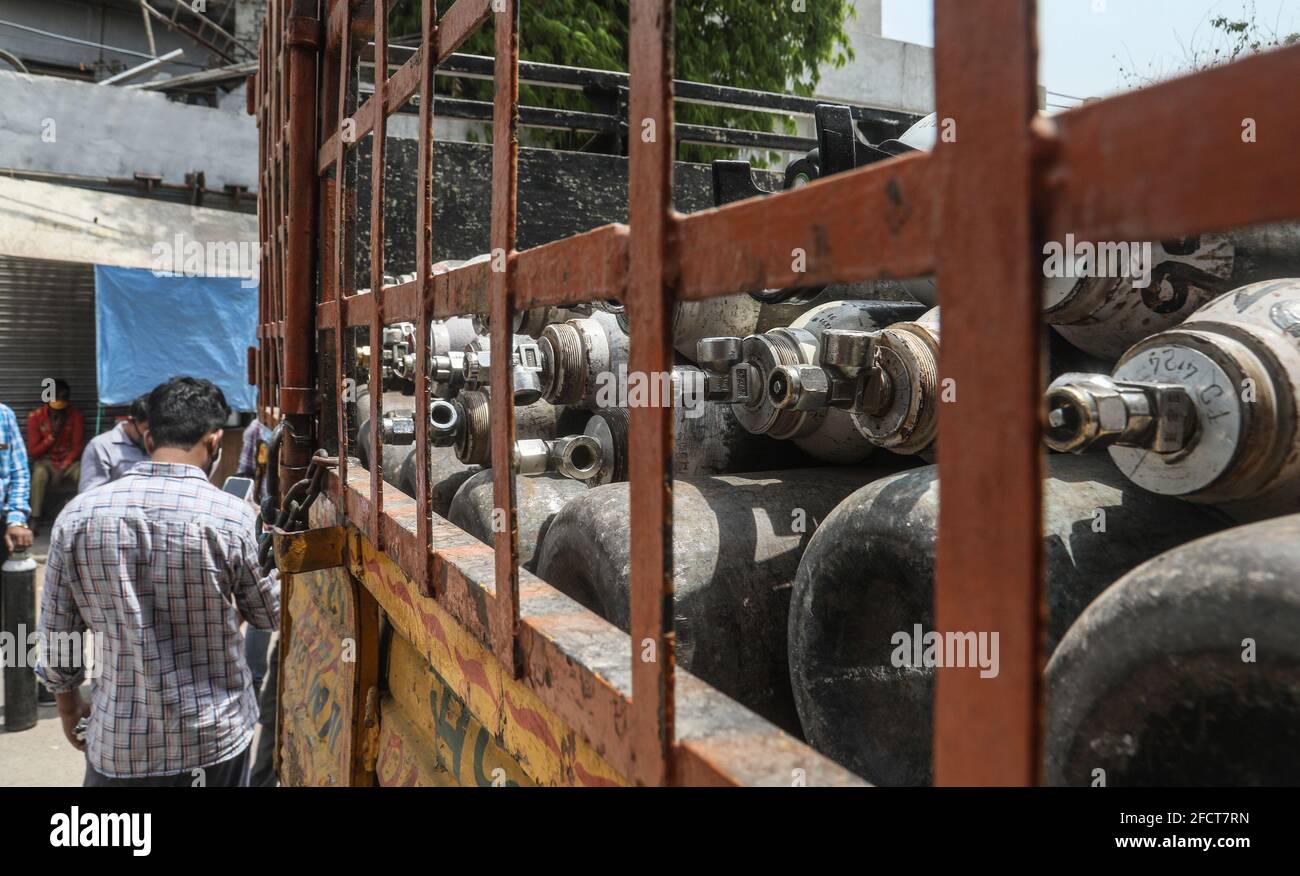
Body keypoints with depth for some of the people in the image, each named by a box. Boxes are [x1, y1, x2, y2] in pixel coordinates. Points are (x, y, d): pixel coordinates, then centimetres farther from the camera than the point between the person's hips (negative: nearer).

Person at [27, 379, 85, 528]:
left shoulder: (75, 416, -6)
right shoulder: (35, 417, -8)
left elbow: (77, 447, -7)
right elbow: (33, 452, -6)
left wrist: (63, 468, -24)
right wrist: (52, 435, -20)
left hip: (70, 461, 1)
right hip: (46, 461, -1)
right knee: (39, 472, -36)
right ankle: (34, 519, -30)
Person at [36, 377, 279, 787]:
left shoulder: (77, 515, -8)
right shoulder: (233, 516, -15)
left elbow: (54, 637, 1)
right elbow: (270, 613, 0)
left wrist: (67, 701, 18)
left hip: (118, 742, 1)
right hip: (215, 738, -1)